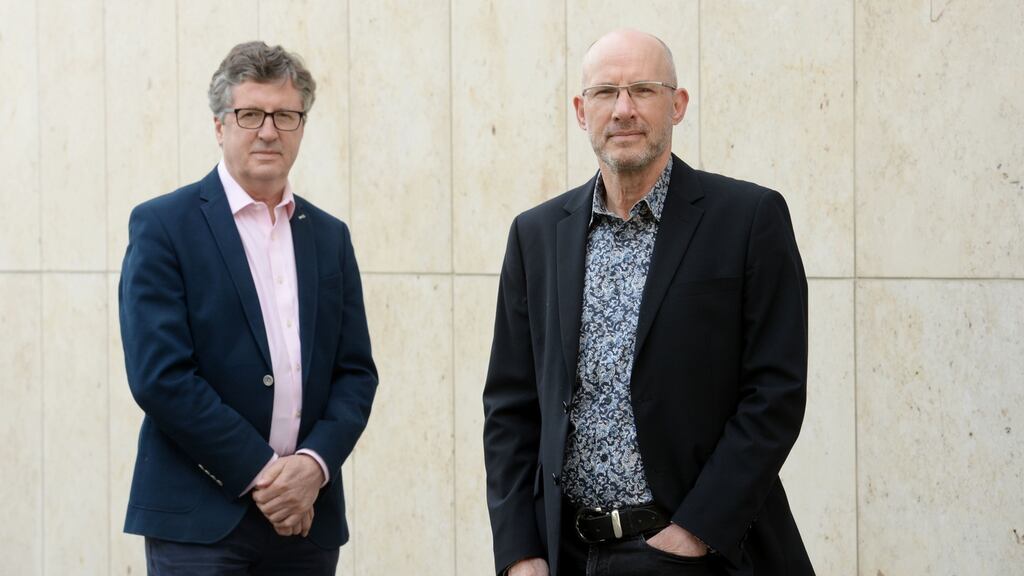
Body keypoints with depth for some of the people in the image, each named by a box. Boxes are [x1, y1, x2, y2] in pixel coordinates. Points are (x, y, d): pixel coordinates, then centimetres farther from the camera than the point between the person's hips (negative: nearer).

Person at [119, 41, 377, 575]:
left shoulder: (329, 236, 13)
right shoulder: (162, 225, -2)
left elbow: (356, 371, 10)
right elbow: (158, 374, -11)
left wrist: (314, 463, -8)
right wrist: (260, 470, -12)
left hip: (307, 518, 4)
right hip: (200, 520, -4)